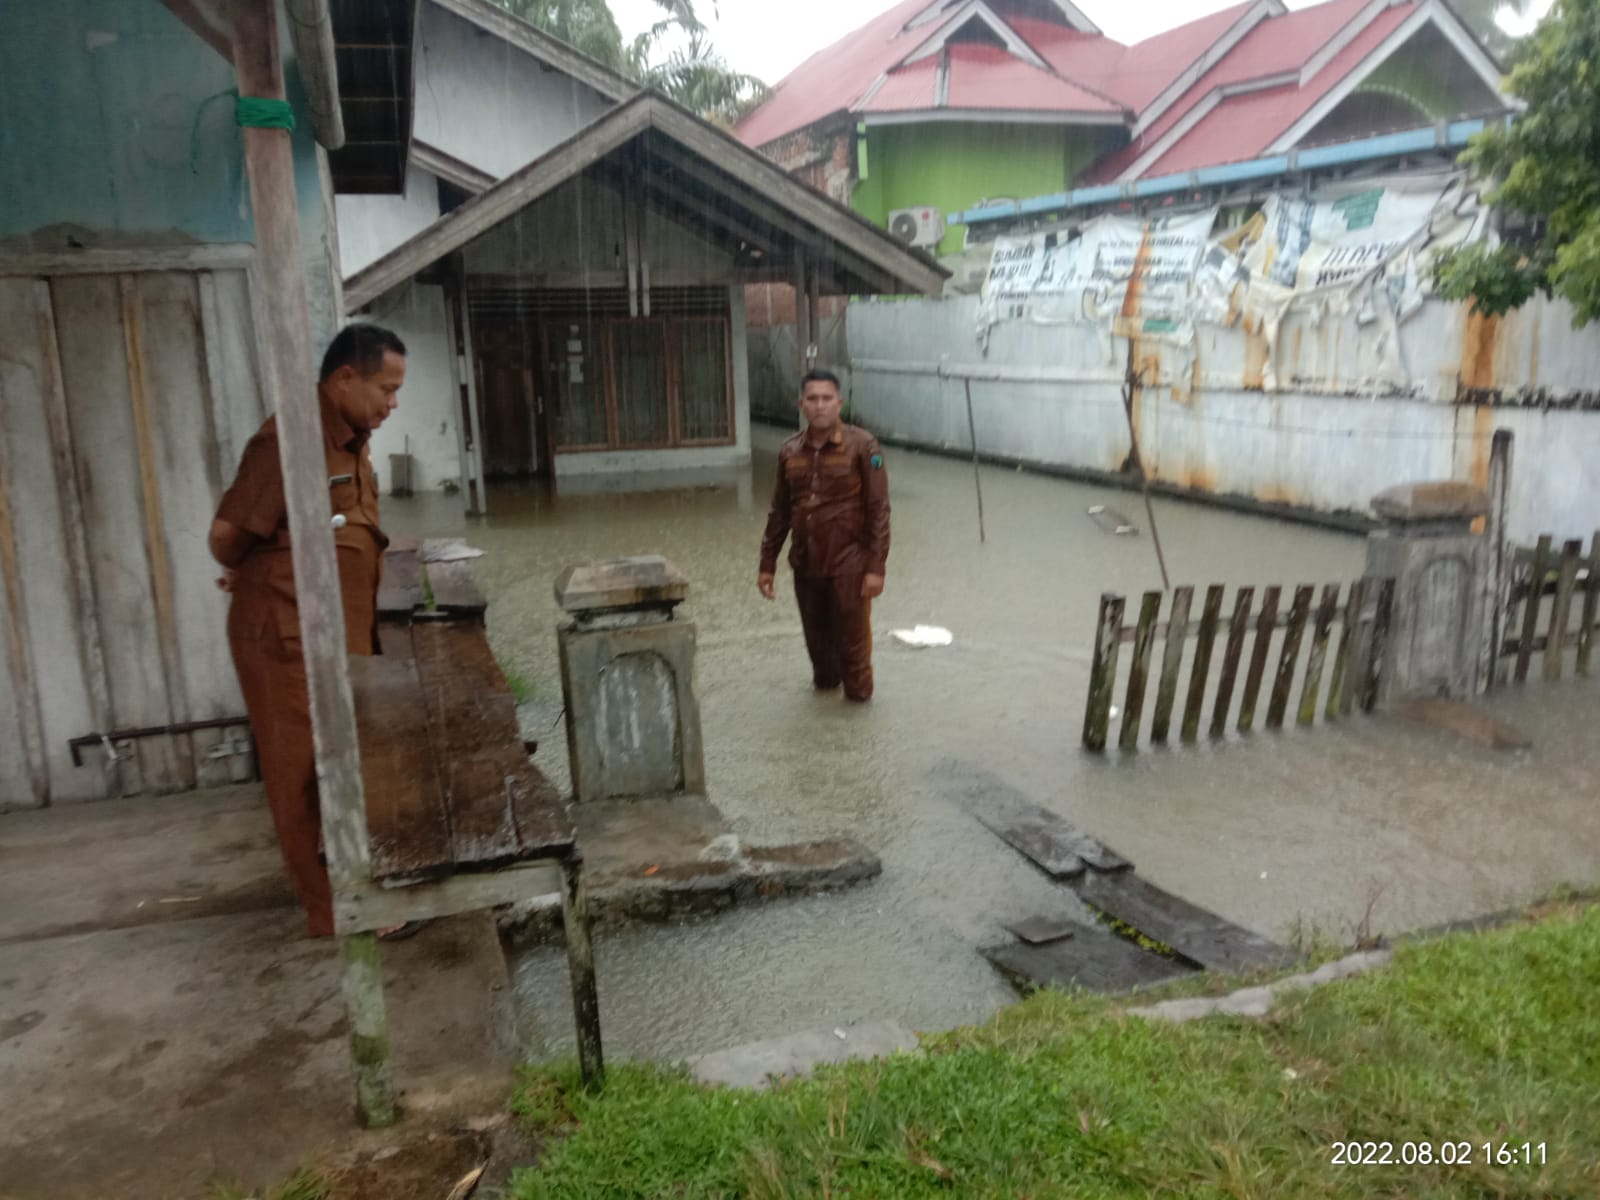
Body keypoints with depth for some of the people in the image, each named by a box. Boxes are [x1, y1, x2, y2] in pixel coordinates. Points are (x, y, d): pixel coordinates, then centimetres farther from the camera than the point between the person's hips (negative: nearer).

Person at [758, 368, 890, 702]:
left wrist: (876, 567, -14)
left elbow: (878, 510, -10)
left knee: (853, 639, 4)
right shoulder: (789, 451, 3)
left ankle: (857, 700, 22)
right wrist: (767, 563, 10)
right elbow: (779, 512, 11)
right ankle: (825, 685, 39)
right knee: (817, 638, 16)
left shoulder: (862, 446, -10)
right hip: (805, 564, 4)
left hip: (849, 564, -4)